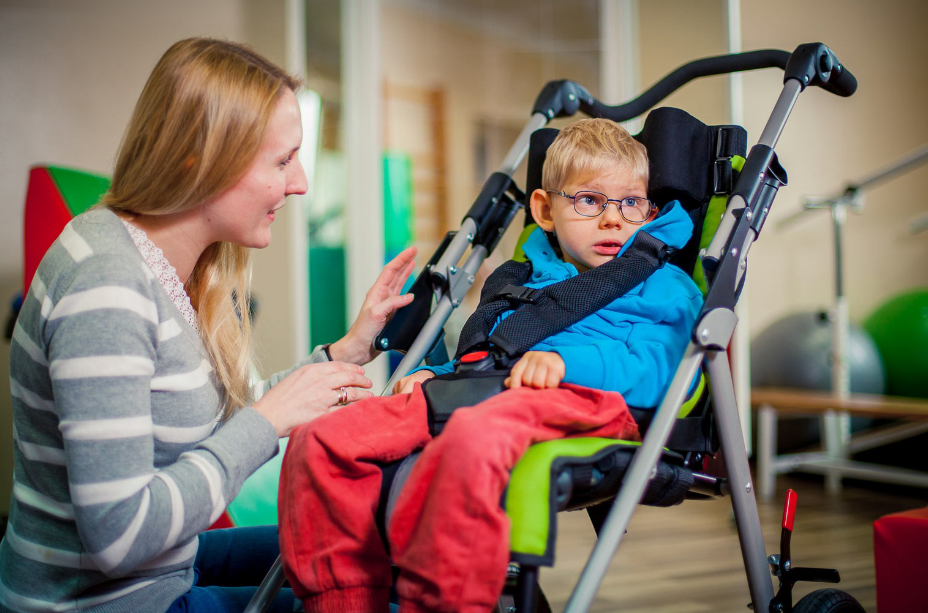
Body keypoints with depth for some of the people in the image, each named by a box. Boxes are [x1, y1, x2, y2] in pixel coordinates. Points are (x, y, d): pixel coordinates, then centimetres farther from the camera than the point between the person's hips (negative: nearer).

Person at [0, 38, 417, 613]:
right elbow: (118, 533, -31)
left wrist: (348, 348, 3)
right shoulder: (106, 286, -28)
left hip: (167, 564, 9)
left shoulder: (180, 271, 1)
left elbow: (219, 422, 7)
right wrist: (272, 417, -23)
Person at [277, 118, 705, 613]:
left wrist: (566, 360, -17)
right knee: (317, 440, -16)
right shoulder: (522, 285, 36)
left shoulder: (665, 286, 19)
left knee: (472, 437, -44)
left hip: (590, 401, -6)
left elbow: (651, 371, 1)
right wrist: (436, 375, 15)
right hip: (483, 392, 6)